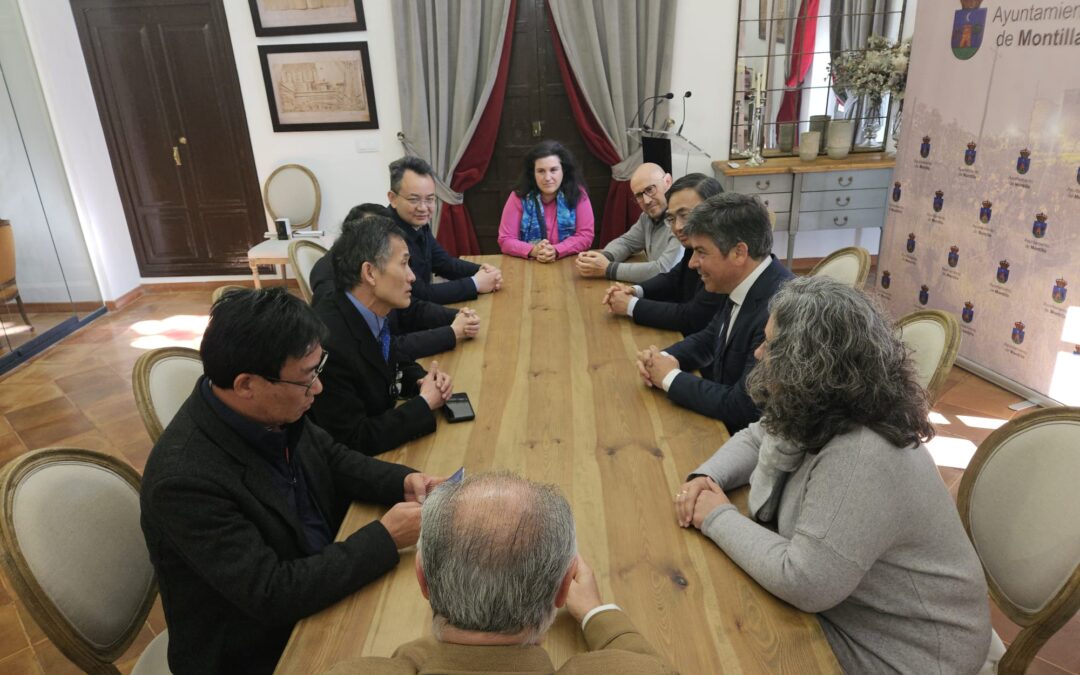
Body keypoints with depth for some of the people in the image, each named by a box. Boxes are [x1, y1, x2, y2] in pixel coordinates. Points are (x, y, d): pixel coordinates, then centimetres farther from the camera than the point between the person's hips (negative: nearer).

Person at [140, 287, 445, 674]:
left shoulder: (272, 410, -12)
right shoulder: (186, 479, -31)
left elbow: (332, 460, 6)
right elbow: (272, 596, -28)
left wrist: (403, 481, -11)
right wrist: (386, 538, -25)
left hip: (322, 579, 6)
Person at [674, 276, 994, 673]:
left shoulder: (860, 459, -35)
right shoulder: (817, 413, -7)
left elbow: (803, 582, -34)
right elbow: (755, 439, 11)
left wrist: (718, 518, -22)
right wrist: (707, 477, -9)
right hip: (842, 602, 7)